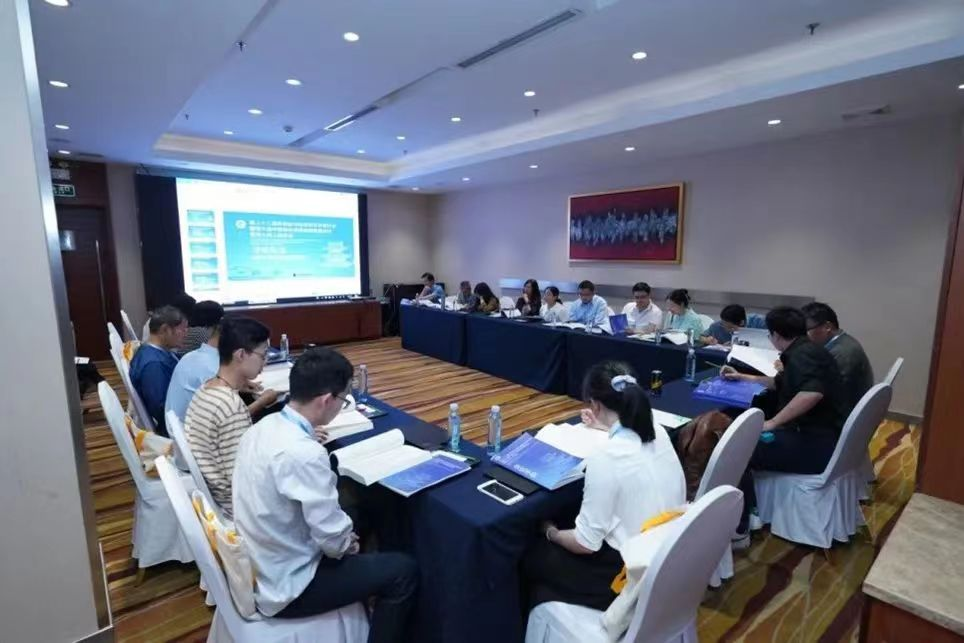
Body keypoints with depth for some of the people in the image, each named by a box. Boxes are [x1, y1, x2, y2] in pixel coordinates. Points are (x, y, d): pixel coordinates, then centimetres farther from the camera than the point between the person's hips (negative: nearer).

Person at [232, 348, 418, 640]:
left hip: (255, 569, 9)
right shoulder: (304, 453, -33)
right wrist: (348, 543, -3)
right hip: (283, 587, -8)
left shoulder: (263, 427, -5)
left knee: (350, 522, 26)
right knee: (403, 570, -3)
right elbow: (333, 541, -25)